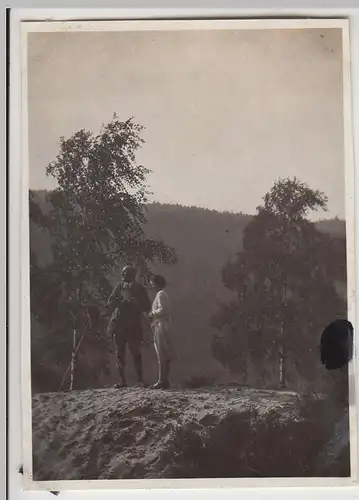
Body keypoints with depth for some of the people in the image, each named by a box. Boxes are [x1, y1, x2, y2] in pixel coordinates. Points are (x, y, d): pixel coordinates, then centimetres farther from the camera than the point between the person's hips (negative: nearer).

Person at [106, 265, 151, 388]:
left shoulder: (139, 289, 4)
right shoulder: (119, 286, 11)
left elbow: (147, 307, 1)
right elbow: (110, 302, 4)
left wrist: (135, 303, -15)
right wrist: (124, 302, -13)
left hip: (133, 326, -3)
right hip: (118, 324, 3)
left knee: (136, 353, -5)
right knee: (120, 354, 4)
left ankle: (140, 380, 1)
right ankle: (122, 380, 9)